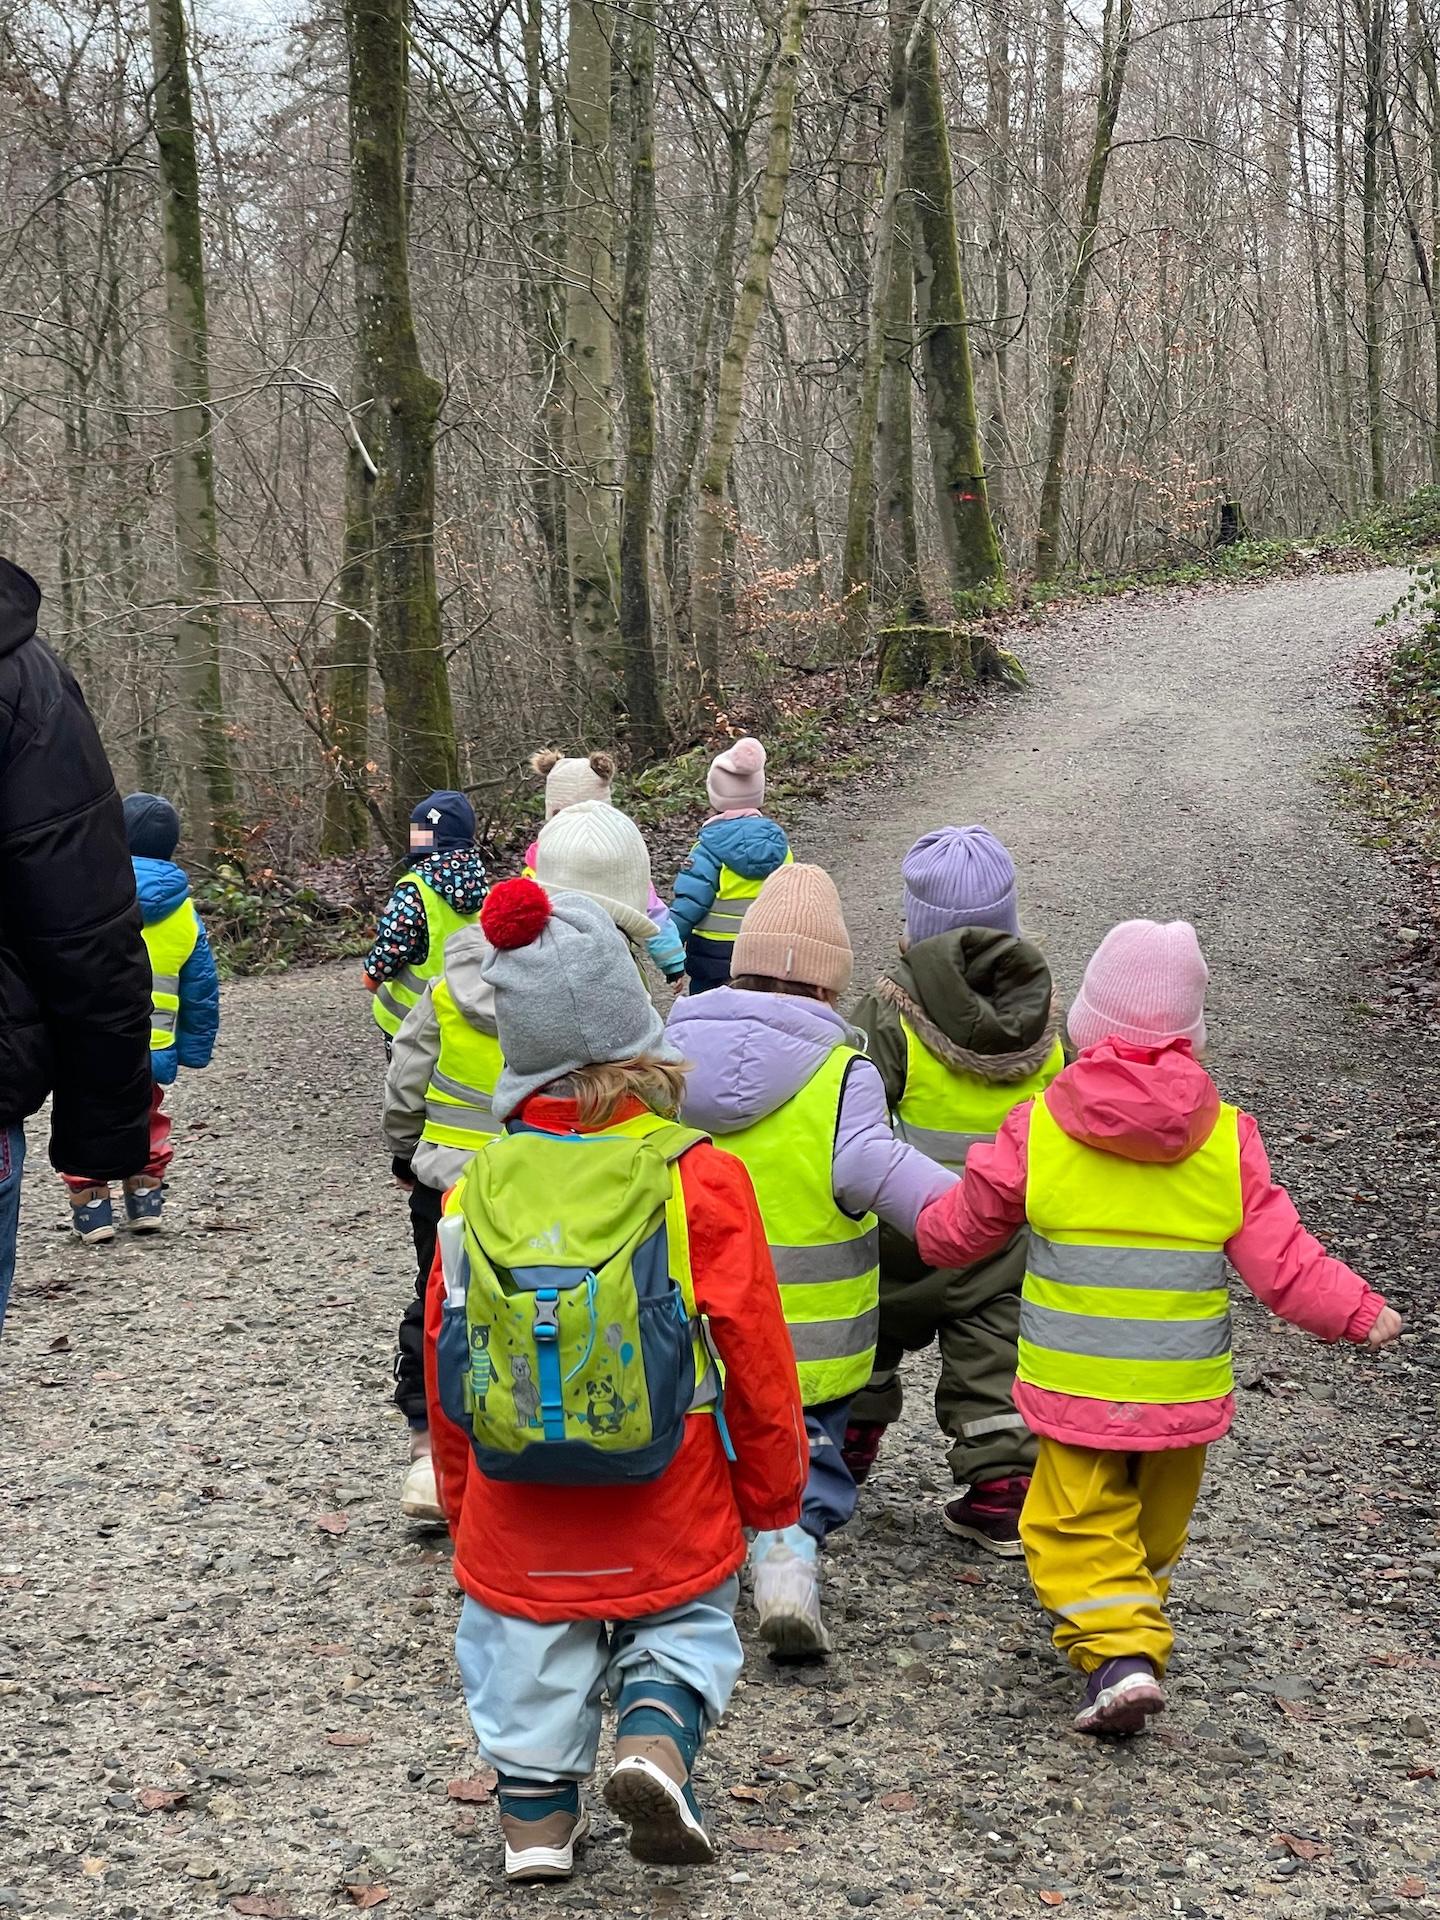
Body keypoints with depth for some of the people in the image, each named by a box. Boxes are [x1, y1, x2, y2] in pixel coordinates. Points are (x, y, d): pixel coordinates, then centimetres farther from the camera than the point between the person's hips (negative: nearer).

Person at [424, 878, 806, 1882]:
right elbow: (754, 1349, -8)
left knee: (530, 1655, 18)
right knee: (683, 1626, 18)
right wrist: (772, 1486, 7)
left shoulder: (477, 1189, -7)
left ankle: (536, 1812, 21)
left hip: (516, 1513, 2)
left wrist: (461, 1492, 19)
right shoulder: (698, 1176, -15)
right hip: (670, 1517, -2)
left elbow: (445, 1360, 4)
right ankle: (656, 1742, -5)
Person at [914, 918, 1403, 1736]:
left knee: (1080, 1527, 2)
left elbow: (958, 1232, 6)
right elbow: (1282, 1262, -5)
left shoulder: (1035, 1130, -7)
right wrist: (1360, 1312, 10)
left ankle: (1117, 1651, -16)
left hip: (1074, 1387, -2)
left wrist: (930, 1228, 29)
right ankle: (1141, 1619, 34)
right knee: (1155, 1528, 22)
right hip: (1185, 1392, 2)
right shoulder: (1228, 1139, -5)